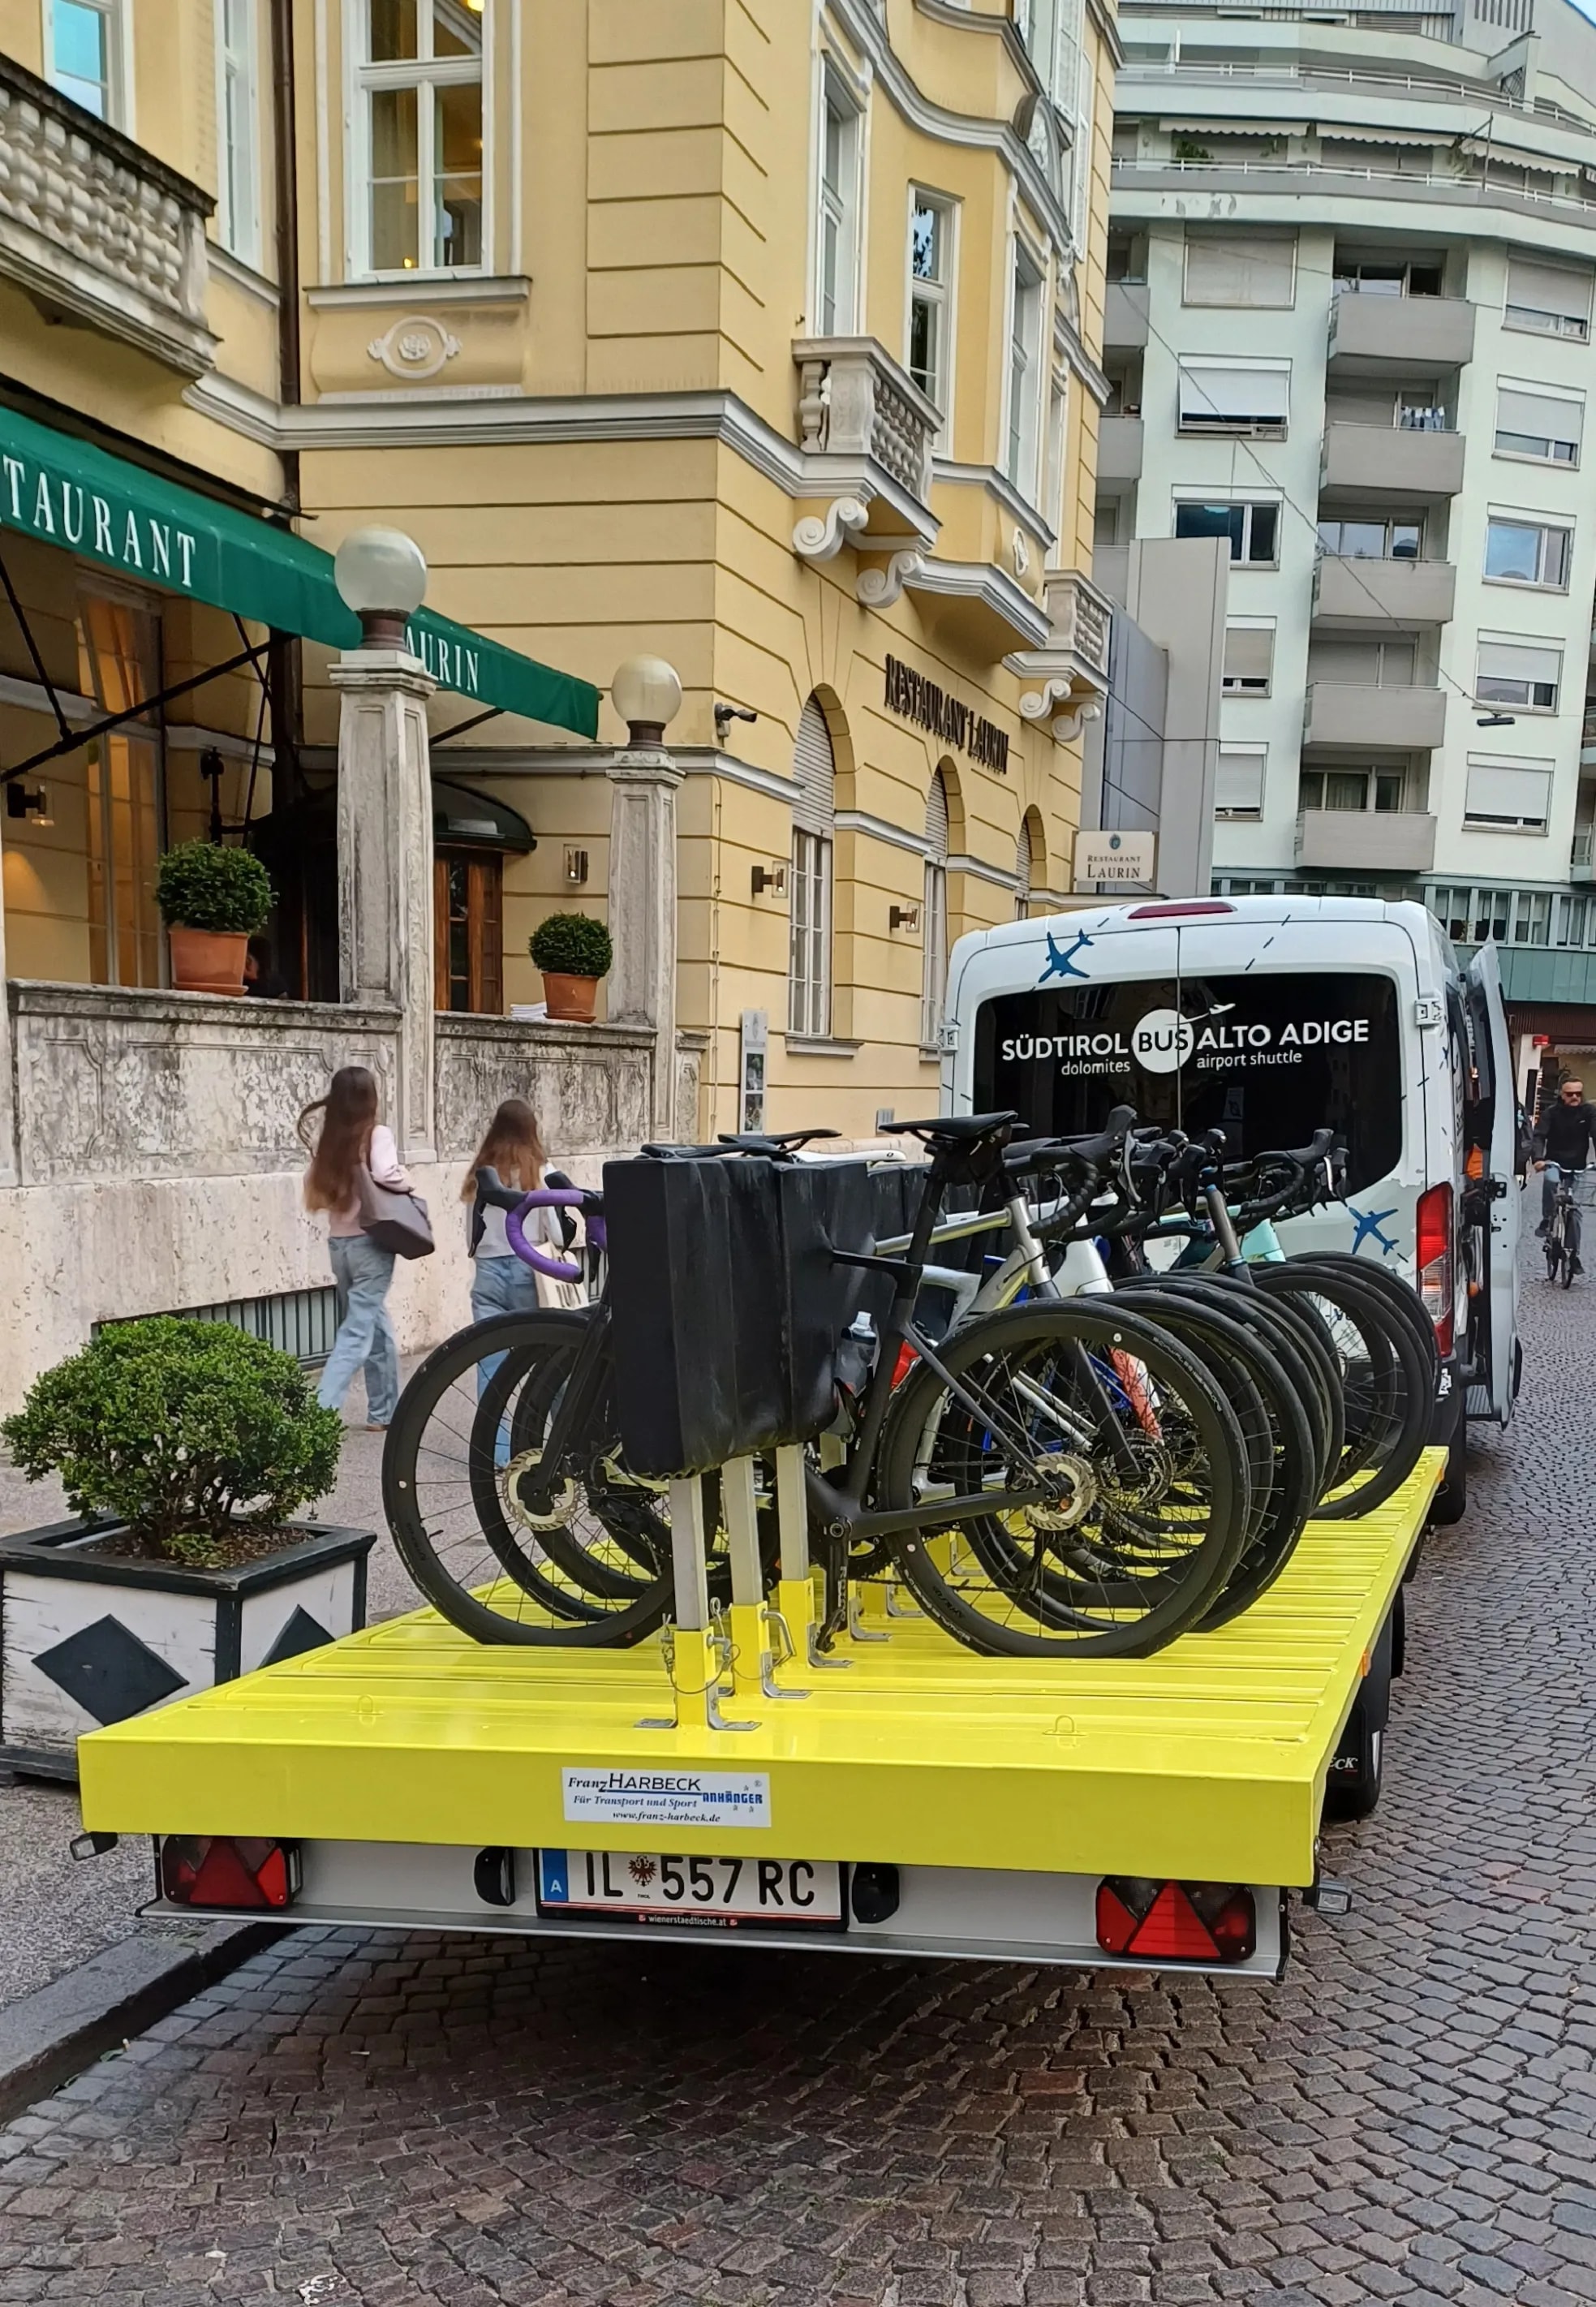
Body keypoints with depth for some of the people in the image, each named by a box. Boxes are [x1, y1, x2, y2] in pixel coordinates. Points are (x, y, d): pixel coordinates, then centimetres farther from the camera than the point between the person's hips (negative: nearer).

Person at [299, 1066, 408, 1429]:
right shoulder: (377, 1135, -10)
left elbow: (314, 1194, 11)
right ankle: (320, 1411, -17)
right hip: (369, 1241, -6)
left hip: (338, 1243, 6)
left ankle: (384, 1412, 22)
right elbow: (387, 1175, -26)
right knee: (358, 1331, -5)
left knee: (377, 1327, 18)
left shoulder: (325, 1140, 7)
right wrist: (407, 1185, -7)